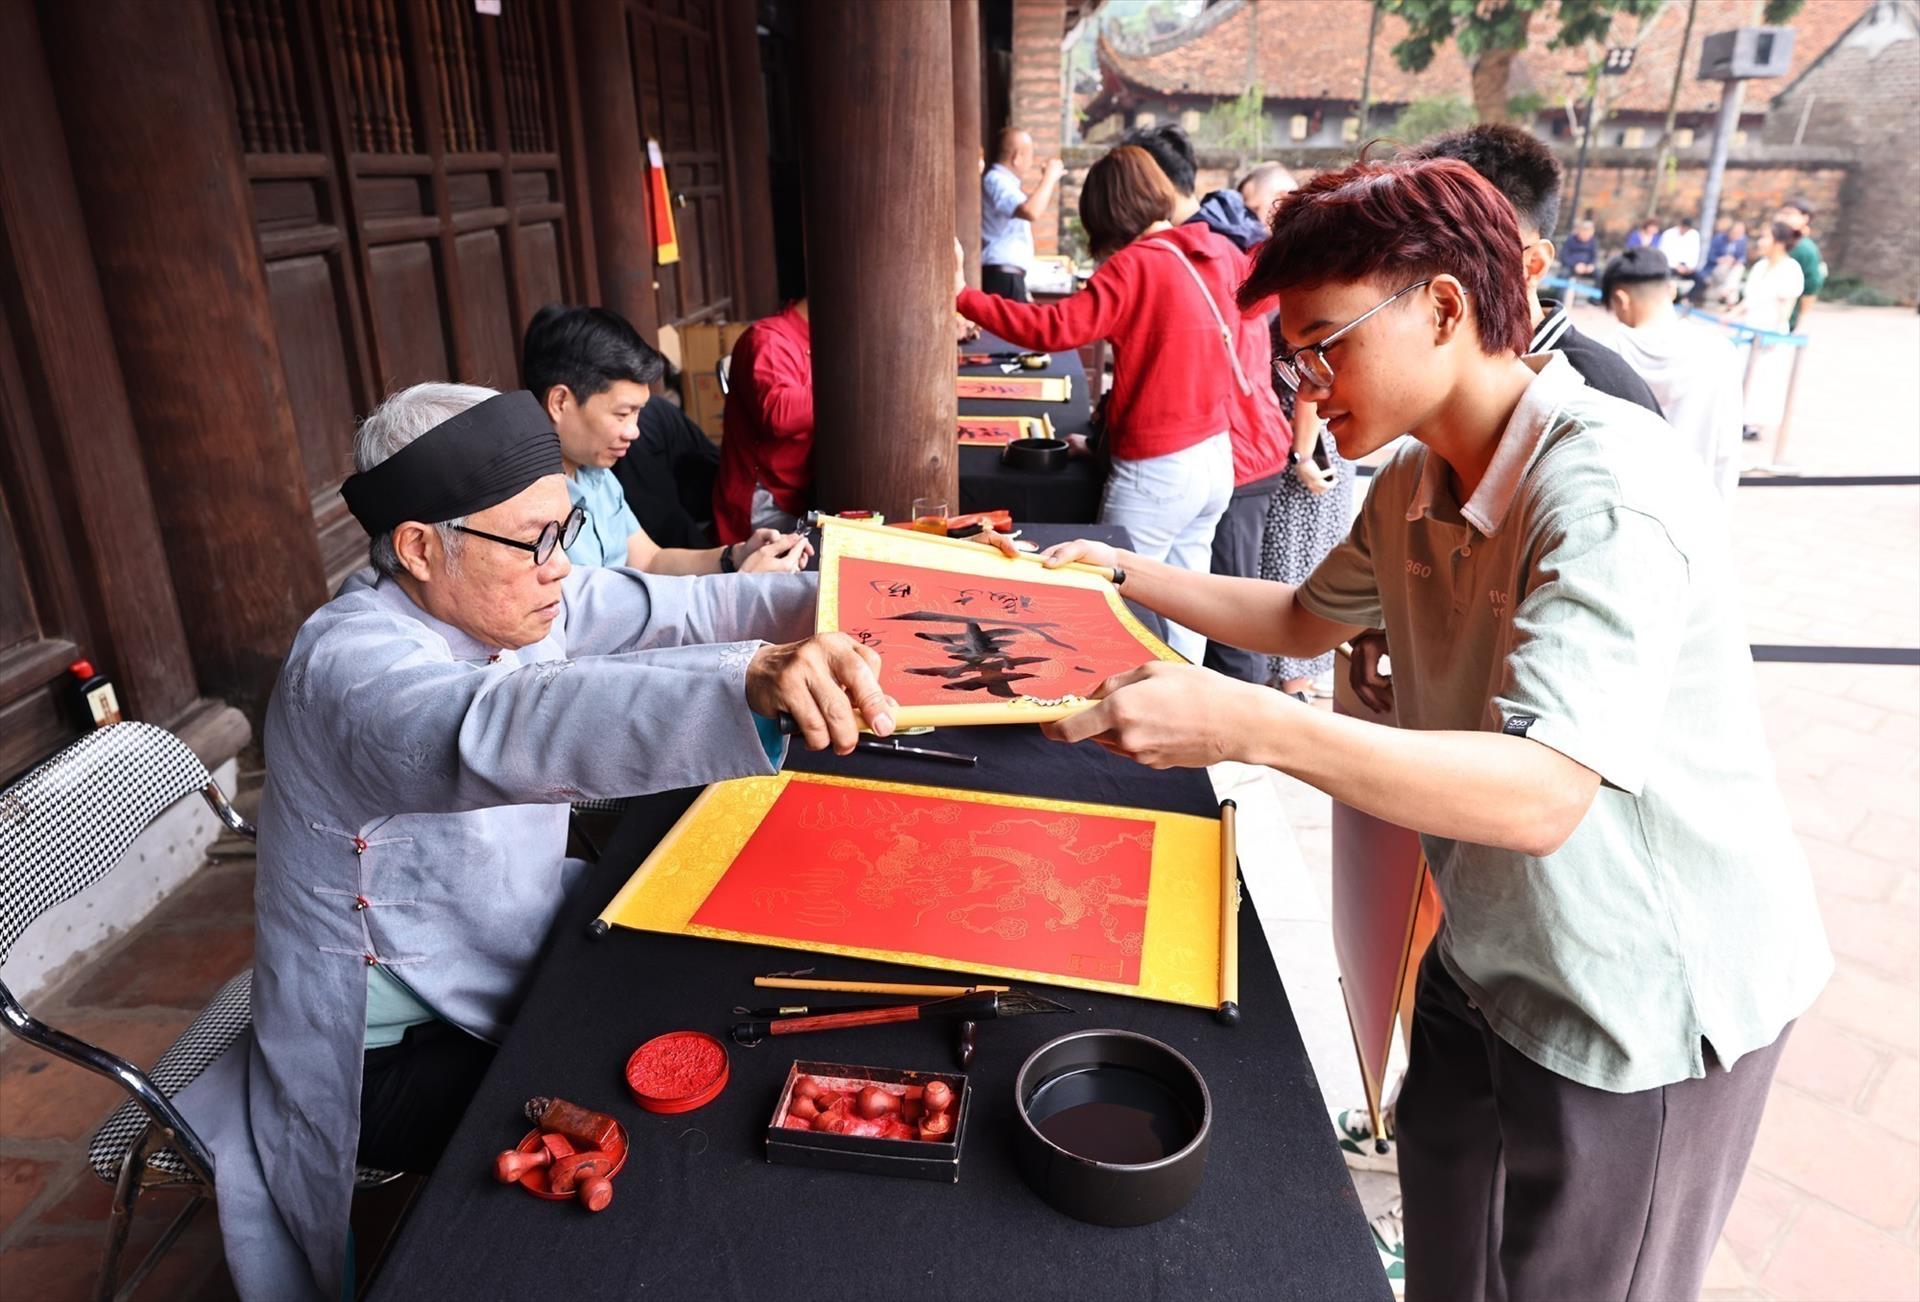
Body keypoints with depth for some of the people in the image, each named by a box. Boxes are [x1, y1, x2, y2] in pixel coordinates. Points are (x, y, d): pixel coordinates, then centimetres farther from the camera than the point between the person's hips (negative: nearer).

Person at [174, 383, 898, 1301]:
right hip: (395, 1056, -8)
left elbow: (671, 610, -5)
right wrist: (750, 681, -67)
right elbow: (501, 730, -51)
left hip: (515, 970, 8)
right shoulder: (349, 666, -31)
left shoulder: (496, 594, -6)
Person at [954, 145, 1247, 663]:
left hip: (1157, 470, -8)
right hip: (1216, 459, 8)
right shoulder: (1219, 252, 6)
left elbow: (1053, 328, -25)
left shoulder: (1133, 267, -17)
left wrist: (964, 297, -19)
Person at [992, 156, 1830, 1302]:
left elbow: (1541, 796, -37)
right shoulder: (1413, 486, 0)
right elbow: (1310, 619, 16)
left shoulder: (1606, 492, -28)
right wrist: (1127, 573, 7)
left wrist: (1243, 723, -45)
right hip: (1487, 958, 7)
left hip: (1644, 1004, -7)